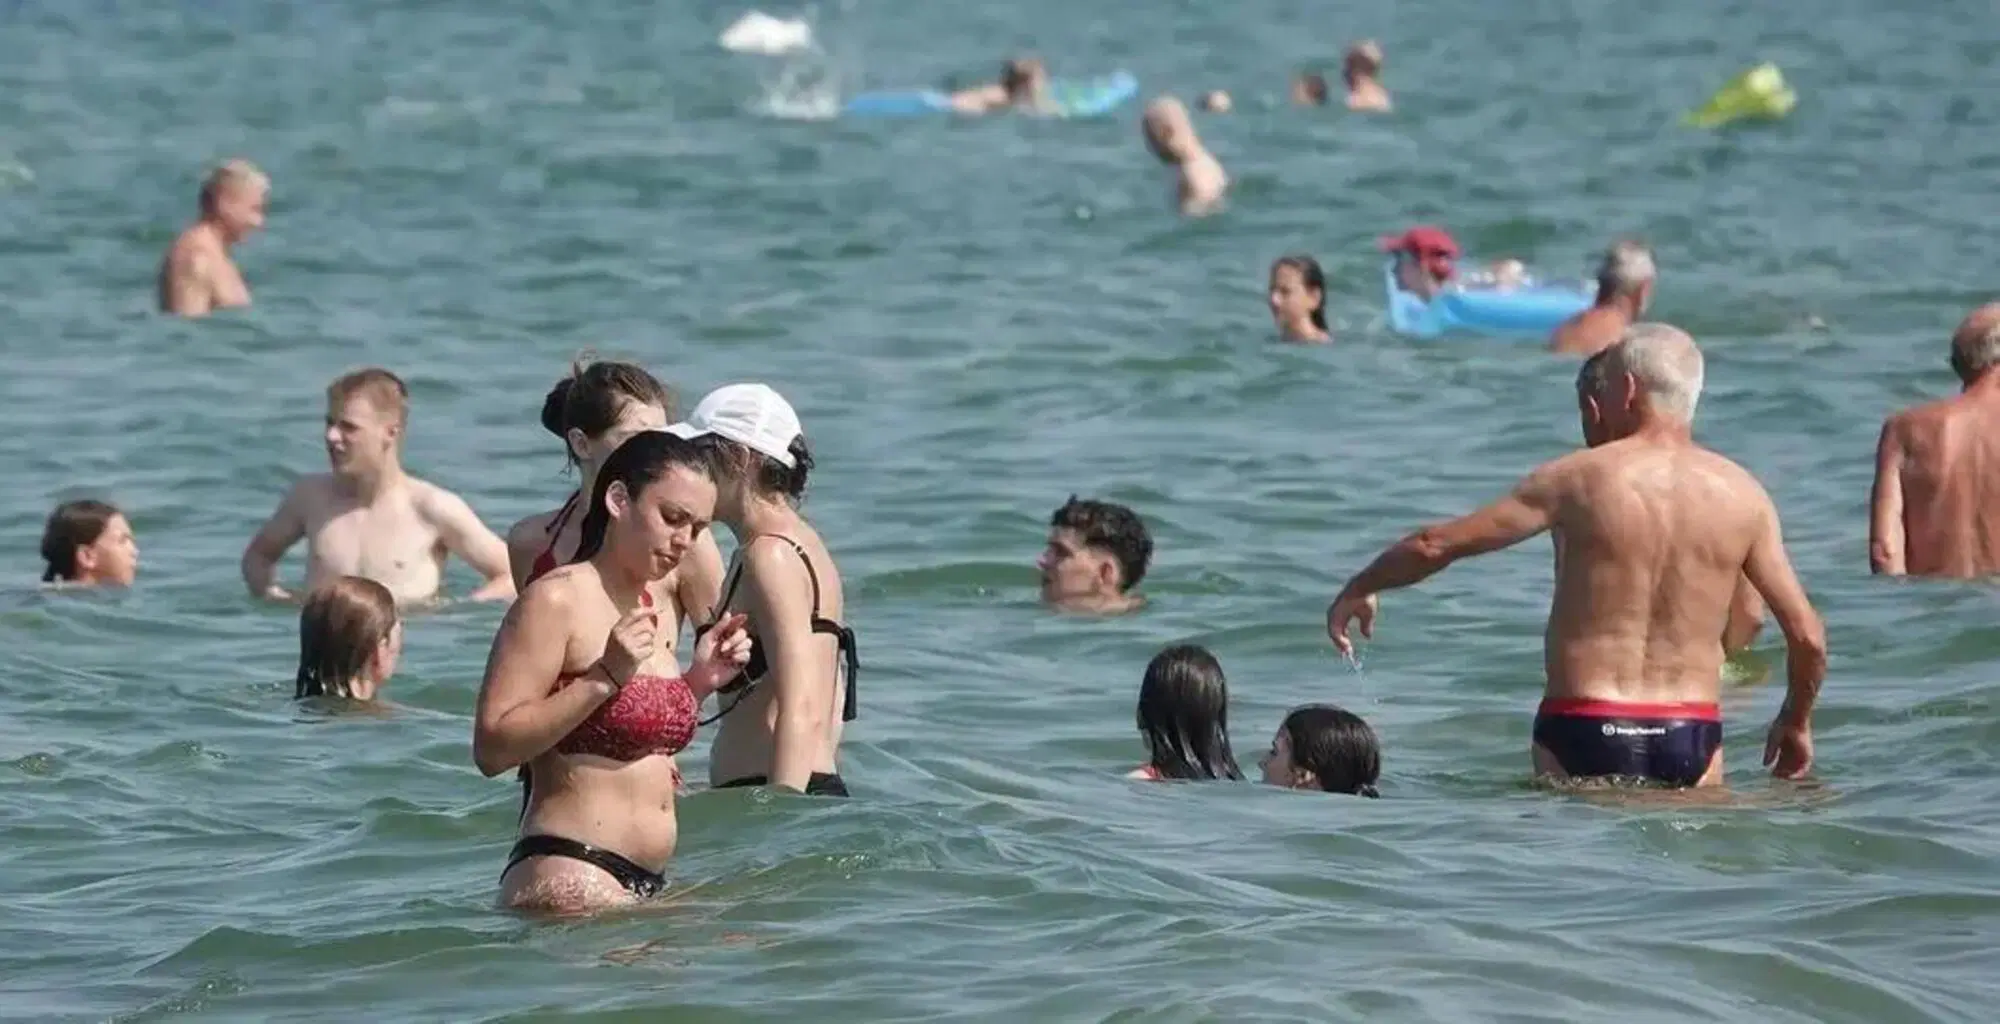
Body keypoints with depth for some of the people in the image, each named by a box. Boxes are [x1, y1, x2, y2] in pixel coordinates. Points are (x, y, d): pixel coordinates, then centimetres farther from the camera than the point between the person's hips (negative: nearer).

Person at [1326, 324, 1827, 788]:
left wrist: (1359, 589, 17)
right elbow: (1808, 636, 4)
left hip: (1585, 729, -2)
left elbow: (1436, 545, -2)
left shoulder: (1580, 479, -4)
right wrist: (1796, 721, 23)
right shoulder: (1742, 495, 3)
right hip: (1691, 738, 2)